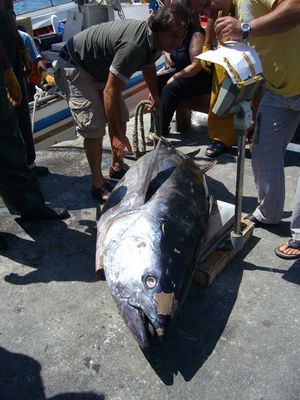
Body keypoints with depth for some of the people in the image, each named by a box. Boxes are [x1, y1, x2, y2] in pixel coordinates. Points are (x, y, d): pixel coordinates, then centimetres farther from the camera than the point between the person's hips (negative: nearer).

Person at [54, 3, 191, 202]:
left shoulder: (154, 39, -6)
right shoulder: (134, 45, -36)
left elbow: (148, 67, 18)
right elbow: (110, 91, -35)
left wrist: (156, 97, 21)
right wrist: (118, 135, -30)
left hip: (100, 69, 10)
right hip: (74, 67, -10)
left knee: (119, 117, 10)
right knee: (94, 127, -16)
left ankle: (117, 167, 26)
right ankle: (98, 185, -3)